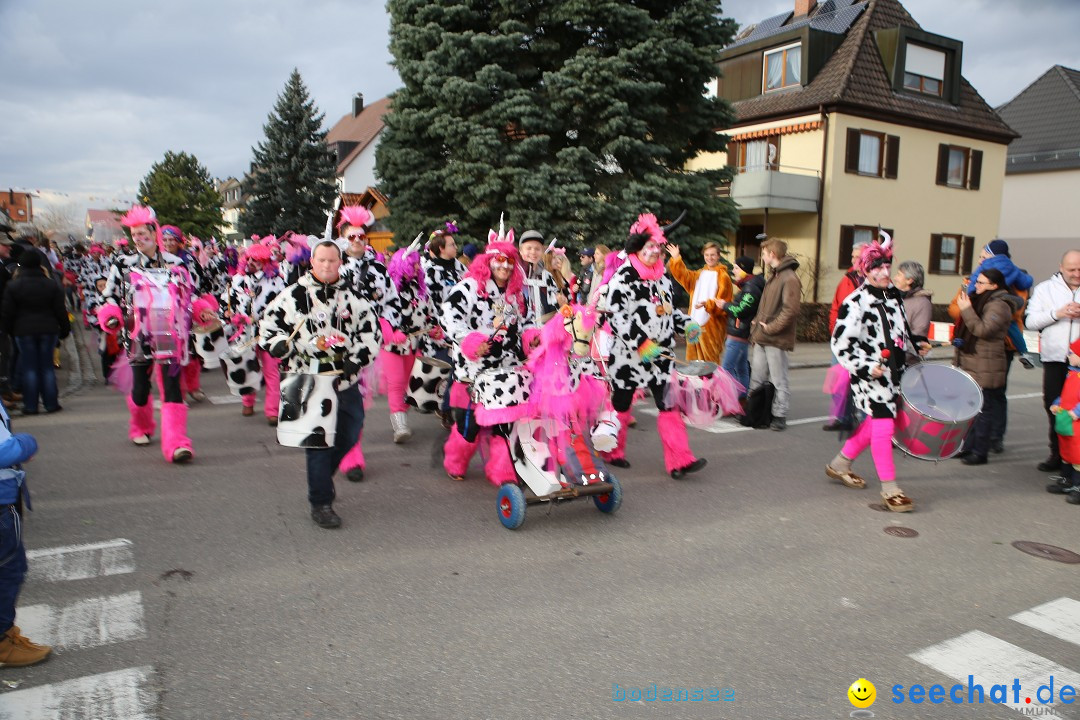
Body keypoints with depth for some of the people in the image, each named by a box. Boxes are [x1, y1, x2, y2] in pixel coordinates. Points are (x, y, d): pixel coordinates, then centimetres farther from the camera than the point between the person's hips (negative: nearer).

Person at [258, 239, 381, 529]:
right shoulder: (293, 295, 0)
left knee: (349, 434, 14)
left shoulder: (353, 297, 8)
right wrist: (280, 345, -15)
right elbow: (268, 324, 4)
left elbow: (372, 330, 9)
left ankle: (321, 474, 41)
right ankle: (320, 503, 9)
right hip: (310, 381, -4)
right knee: (318, 440, -4)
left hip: (346, 380, 4)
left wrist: (357, 357, -5)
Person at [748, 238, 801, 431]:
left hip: (776, 340, -9)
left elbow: (790, 310, -21)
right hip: (761, 338, 9)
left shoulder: (789, 279, -13)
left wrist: (770, 328, -17)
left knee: (778, 381, 1)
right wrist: (757, 323, 12)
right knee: (756, 379, 14)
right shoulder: (773, 276, 17)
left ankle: (779, 416, 9)